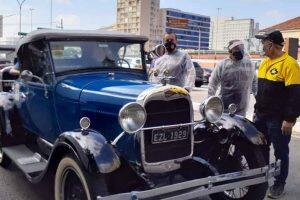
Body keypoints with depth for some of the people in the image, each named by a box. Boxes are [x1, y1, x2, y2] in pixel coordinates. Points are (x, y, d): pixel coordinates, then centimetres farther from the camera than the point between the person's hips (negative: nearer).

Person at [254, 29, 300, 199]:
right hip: (262, 116, 8)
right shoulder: (265, 62, 11)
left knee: (281, 153, 7)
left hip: (279, 120, -8)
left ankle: (279, 184, 21)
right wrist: (257, 109, 19)